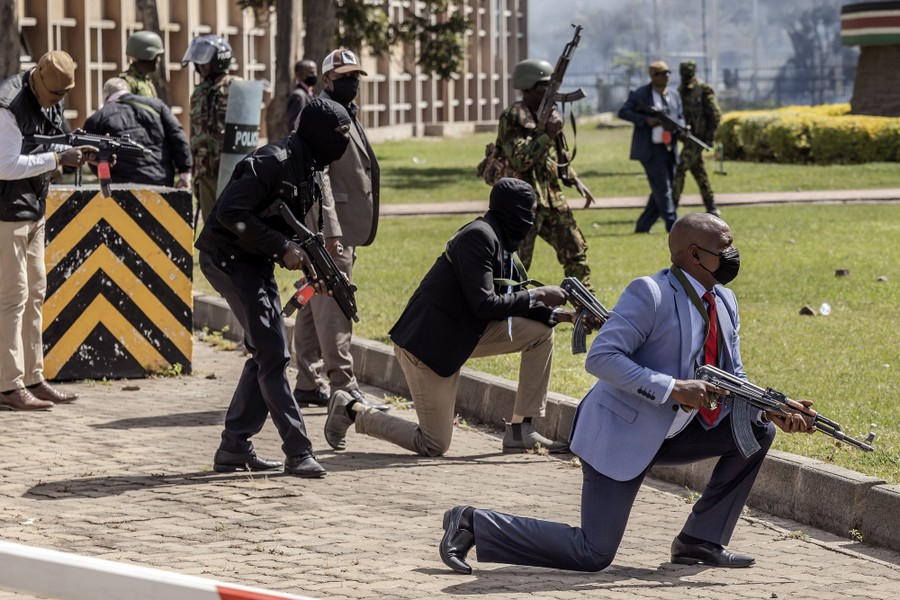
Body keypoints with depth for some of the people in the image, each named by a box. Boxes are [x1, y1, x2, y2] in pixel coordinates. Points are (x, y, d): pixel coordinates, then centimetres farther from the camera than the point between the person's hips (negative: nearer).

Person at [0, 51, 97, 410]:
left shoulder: (50, 101, 7)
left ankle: (32, 379, 19)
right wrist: (58, 158, -22)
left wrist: (77, 153, -1)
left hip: (33, 210, 9)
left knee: (34, 294, 12)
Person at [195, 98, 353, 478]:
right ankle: (298, 452, -12)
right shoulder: (273, 163, -21)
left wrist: (311, 268, 2)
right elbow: (231, 213, -28)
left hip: (256, 263, 10)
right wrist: (283, 248, -25)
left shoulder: (308, 171, 9)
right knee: (273, 355, -12)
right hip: (229, 259, -10)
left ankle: (234, 448, 17)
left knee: (266, 355, 11)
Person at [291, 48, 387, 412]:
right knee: (333, 307, -11)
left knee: (313, 305, 12)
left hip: (343, 228, 10)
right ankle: (344, 389, -13)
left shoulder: (346, 115, 20)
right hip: (327, 228, -10)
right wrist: (330, 231, -25)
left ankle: (307, 385, 17)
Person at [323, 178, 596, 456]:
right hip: (427, 342, -10)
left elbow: (514, 299, 14)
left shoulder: (501, 243, 9)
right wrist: (536, 296, -18)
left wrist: (555, 313, -1)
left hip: (463, 335, 10)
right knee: (434, 445, -5)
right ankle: (352, 410, 11)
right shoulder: (478, 237, -20)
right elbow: (485, 305, -26)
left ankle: (521, 431, 4)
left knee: (541, 332, 1)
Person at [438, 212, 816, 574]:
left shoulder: (724, 302, 5)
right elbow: (601, 358, -25)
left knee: (757, 430, 0)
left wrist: (770, 409, -10)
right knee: (593, 555, -12)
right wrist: (672, 389, -30)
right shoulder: (650, 294, -20)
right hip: (621, 434, -8)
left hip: (673, 433, 8)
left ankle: (701, 540, 6)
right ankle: (474, 524, 2)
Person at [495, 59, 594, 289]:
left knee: (575, 249, 9)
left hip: (551, 196, 8)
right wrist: (548, 135, -23)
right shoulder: (513, 117, -13)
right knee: (516, 262, -5)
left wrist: (575, 181, 13)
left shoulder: (549, 113, 13)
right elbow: (520, 160, -22)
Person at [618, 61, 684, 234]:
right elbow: (623, 112, -5)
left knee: (662, 191, 8)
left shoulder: (674, 95, 13)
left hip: (669, 149, 7)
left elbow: (680, 117, 18)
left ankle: (642, 226, 16)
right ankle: (673, 225, -11)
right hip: (651, 149, -7)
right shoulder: (640, 94, -4)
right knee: (662, 189, -10)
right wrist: (645, 120, -17)